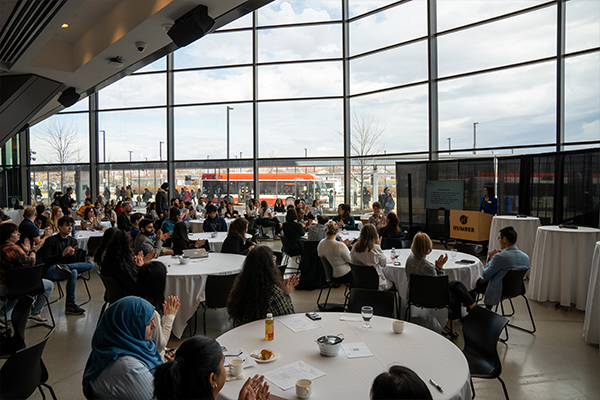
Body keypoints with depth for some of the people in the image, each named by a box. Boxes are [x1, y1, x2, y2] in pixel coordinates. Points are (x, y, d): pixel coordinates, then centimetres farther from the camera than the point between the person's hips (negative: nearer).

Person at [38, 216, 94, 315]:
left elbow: (73, 261, 10)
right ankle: (69, 305, -28)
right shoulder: (51, 240, -1)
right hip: (51, 270, -5)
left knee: (90, 264, -16)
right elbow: (45, 260, -11)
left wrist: (72, 255, -13)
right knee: (73, 272, -36)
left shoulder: (73, 241, 15)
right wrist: (62, 254, -22)